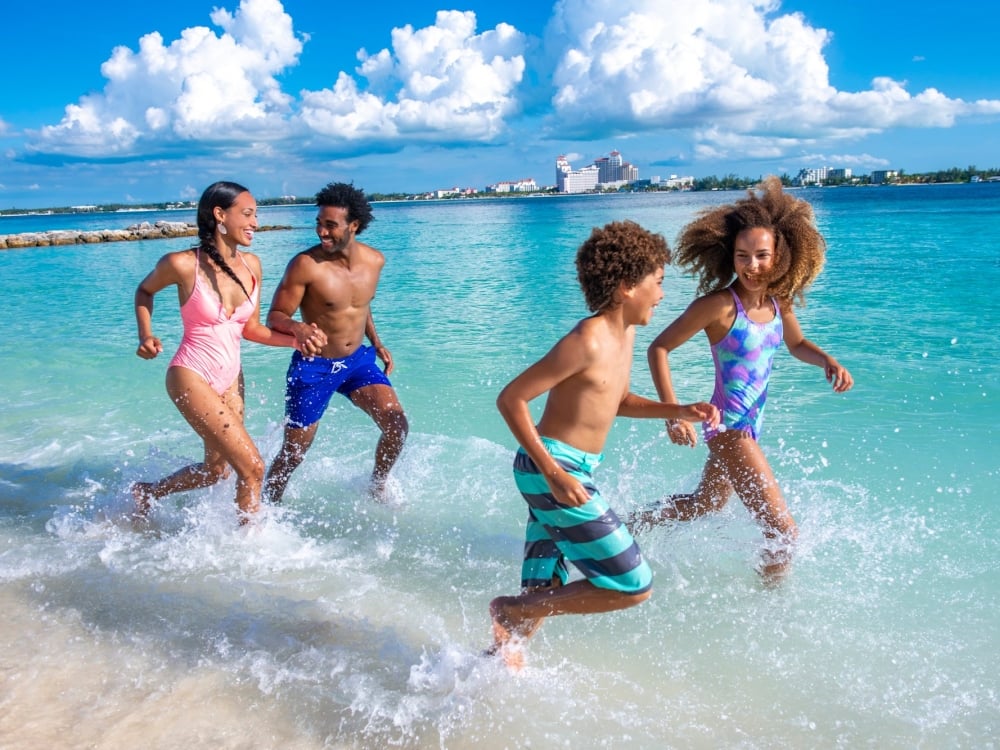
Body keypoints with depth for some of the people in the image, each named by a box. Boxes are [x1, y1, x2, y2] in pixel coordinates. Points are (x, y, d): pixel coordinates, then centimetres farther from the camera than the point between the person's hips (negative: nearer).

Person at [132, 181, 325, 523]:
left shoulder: (251, 265, -1)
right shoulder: (183, 264, -16)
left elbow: (251, 329, 6)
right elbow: (144, 291, 5)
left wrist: (297, 339, -8)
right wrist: (145, 335, -9)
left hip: (231, 379, 7)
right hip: (192, 377, -7)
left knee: (216, 470, 21)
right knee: (253, 468, -12)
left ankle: (147, 492, 47)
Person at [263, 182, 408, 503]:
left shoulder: (374, 260, -4)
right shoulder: (305, 265, -21)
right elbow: (275, 317, -16)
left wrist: (376, 343, 11)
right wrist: (296, 327, -38)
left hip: (358, 360, 4)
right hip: (313, 366, -4)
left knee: (397, 424, -10)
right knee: (293, 453, 4)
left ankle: (377, 489, 16)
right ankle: (268, 507, 31)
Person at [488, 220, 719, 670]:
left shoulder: (625, 333, 10)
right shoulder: (587, 341, -19)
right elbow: (510, 399, -18)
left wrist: (678, 411, 11)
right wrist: (552, 472, -22)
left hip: (568, 470, 9)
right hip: (551, 470, -9)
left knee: (544, 594, 16)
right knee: (633, 586, -5)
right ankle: (511, 611, 5)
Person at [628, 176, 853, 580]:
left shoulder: (778, 301, -2)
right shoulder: (718, 305, -22)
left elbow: (796, 344, 18)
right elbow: (659, 348, -17)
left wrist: (827, 361, -4)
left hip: (749, 424, 9)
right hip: (730, 428, -9)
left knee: (705, 503, 29)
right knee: (784, 531, -7)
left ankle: (629, 525, 49)